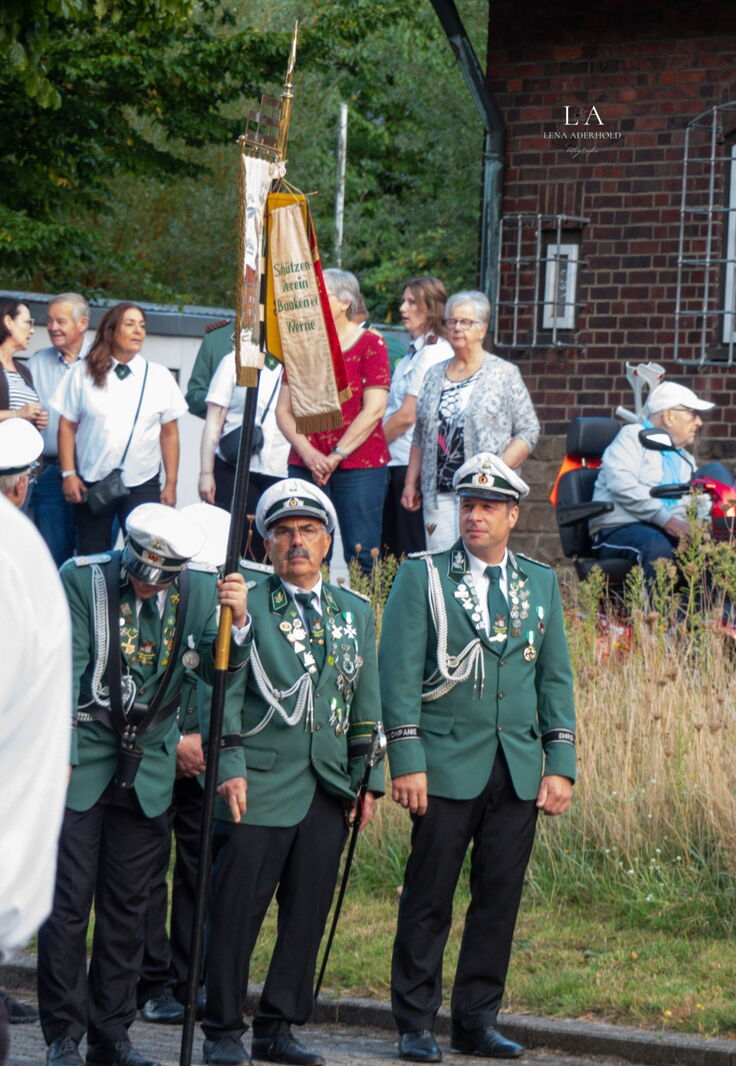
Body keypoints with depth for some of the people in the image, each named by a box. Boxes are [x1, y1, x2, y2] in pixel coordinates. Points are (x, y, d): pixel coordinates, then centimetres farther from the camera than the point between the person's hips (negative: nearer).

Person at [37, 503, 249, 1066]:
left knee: (128, 904, 7)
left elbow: (224, 673, -2)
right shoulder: (83, 578, -7)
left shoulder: (199, 593, 0)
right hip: (82, 759, -3)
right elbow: (66, 670, -8)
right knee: (69, 899, -5)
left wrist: (236, 621, -21)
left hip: (148, 767, 3)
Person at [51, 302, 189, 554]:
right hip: (91, 483, 0)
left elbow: (169, 433, 4)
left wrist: (170, 484, 0)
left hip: (142, 485, 0)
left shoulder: (159, 377, 4)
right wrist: (68, 474, -5)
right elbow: (67, 426, 2)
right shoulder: (83, 374, 2)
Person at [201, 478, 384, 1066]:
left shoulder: (356, 612, 14)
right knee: (238, 909, -3)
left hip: (327, 790, 4)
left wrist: (368, 781, 12)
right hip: (260, 788, -4)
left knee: (307, 912, 5)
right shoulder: (246, 606, 1)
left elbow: (367, 705, 15)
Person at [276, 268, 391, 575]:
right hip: (305, 465, 4)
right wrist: (309, 454, -7)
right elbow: (283, 410, 9)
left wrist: (335, 456, -11)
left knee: (362, 558, -6)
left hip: (360, 465, -4)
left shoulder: (369, 343, 0)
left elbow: (374, 410, -8)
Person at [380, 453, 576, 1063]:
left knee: (500, 898, 4)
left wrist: (560, 766, 6)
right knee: (429, 899, -2)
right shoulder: (423, 577, 2)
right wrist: (407, 762, -10)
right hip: (447, 766, -3)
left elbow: (555, 679, 13)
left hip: (519, 771, 3)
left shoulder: (541, 583, 13)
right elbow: (400, 674, -2)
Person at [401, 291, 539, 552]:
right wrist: (411, 483, 11)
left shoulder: (504, 374, 3)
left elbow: (528, 432, -1)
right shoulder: (434, 375, 17)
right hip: (438, 491, 4)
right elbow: (420, 437, 21)